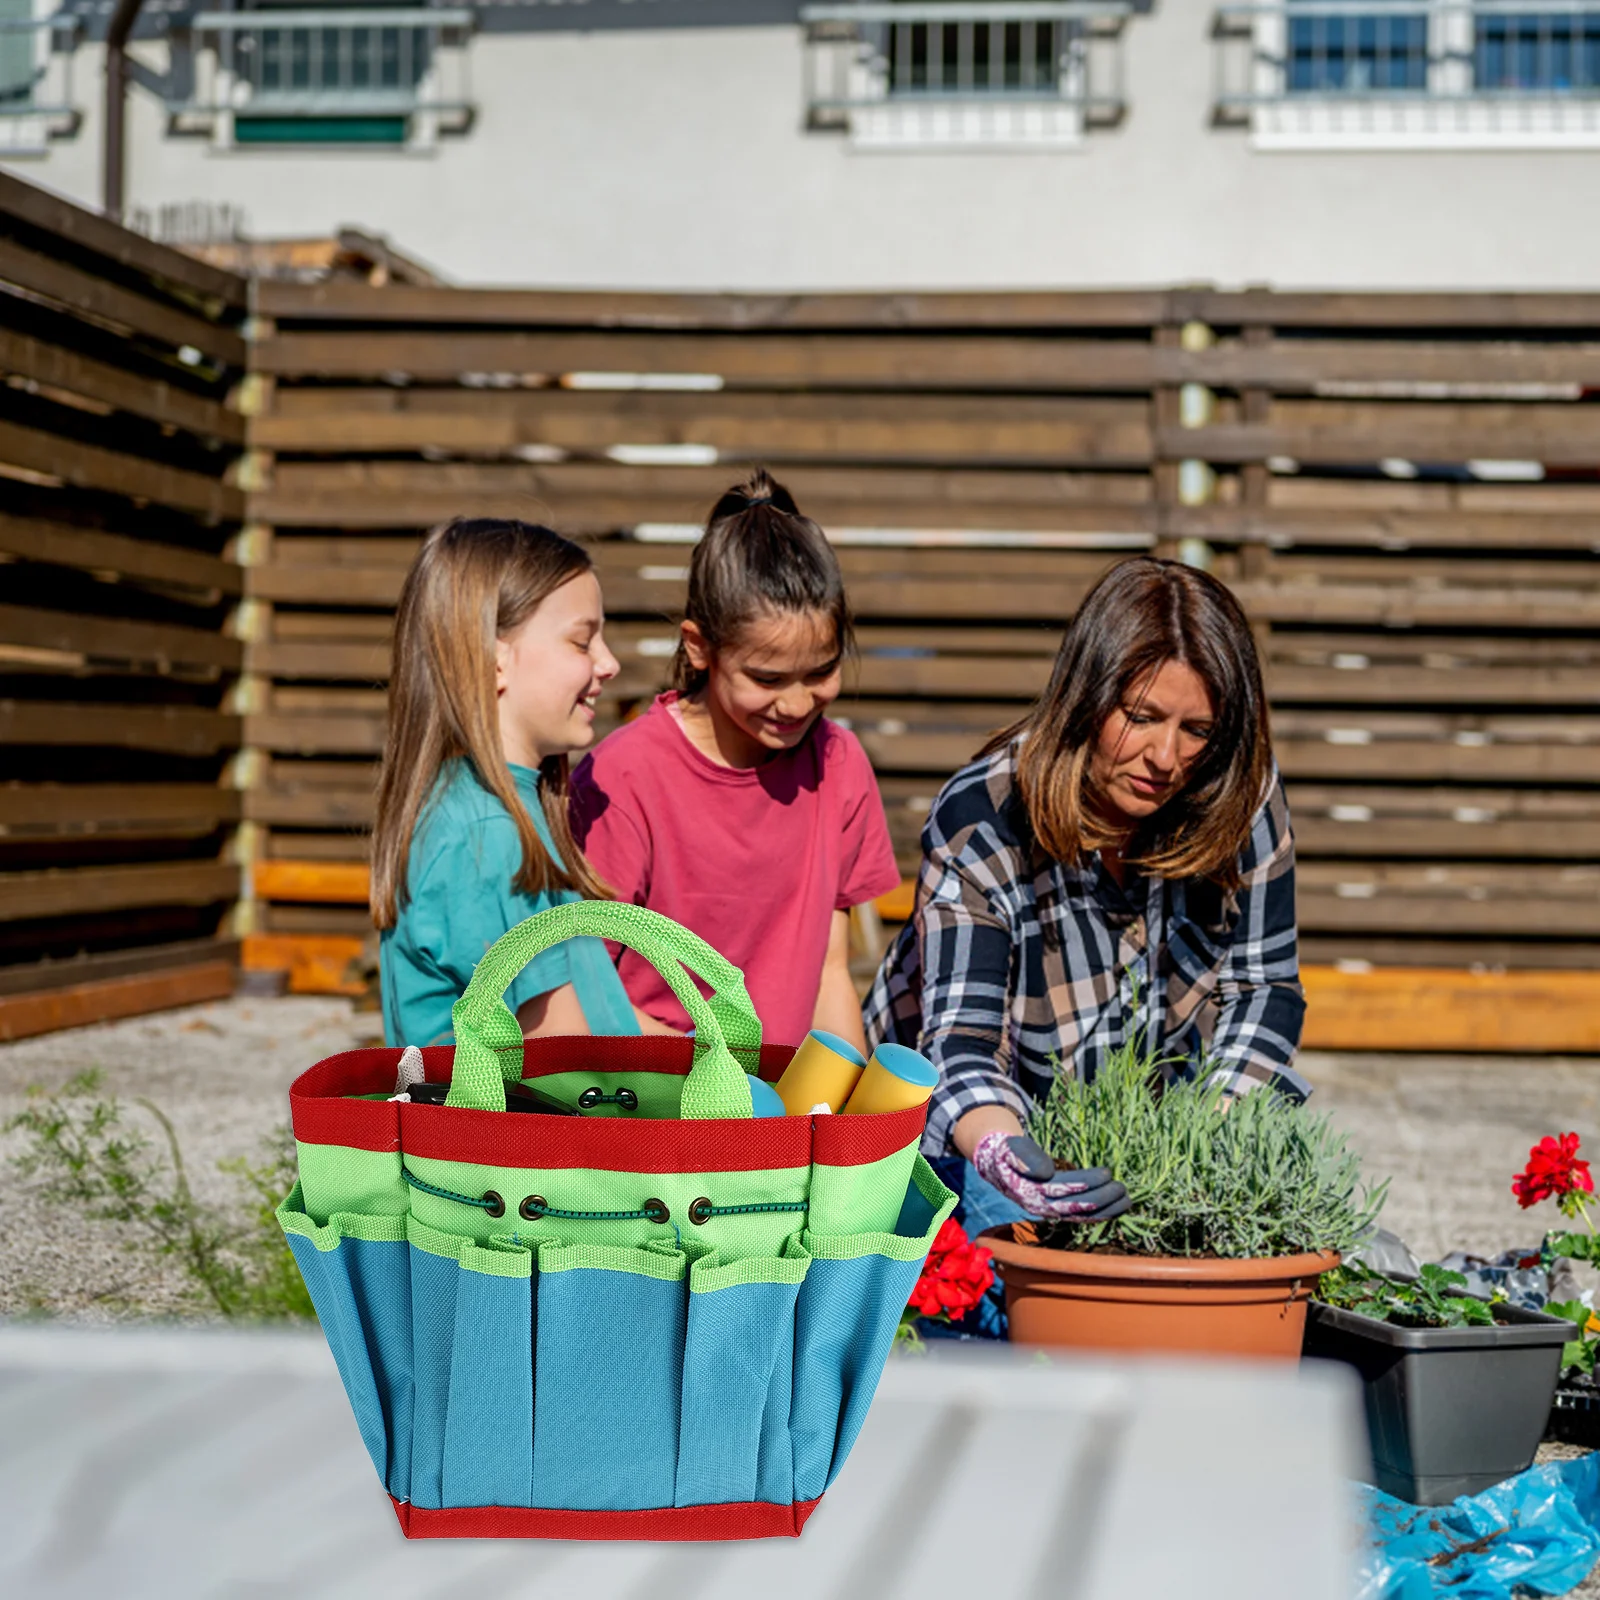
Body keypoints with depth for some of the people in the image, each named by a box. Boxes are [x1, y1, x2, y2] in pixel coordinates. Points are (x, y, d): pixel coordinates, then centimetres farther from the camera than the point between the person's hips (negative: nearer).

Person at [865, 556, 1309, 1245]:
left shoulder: (1238, 794, -15)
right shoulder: (980, 822, -26)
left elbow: (1265, 986, -8)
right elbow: (960, 1041, -32)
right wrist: (1006, 1154, -55)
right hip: (991, 1114, -3)